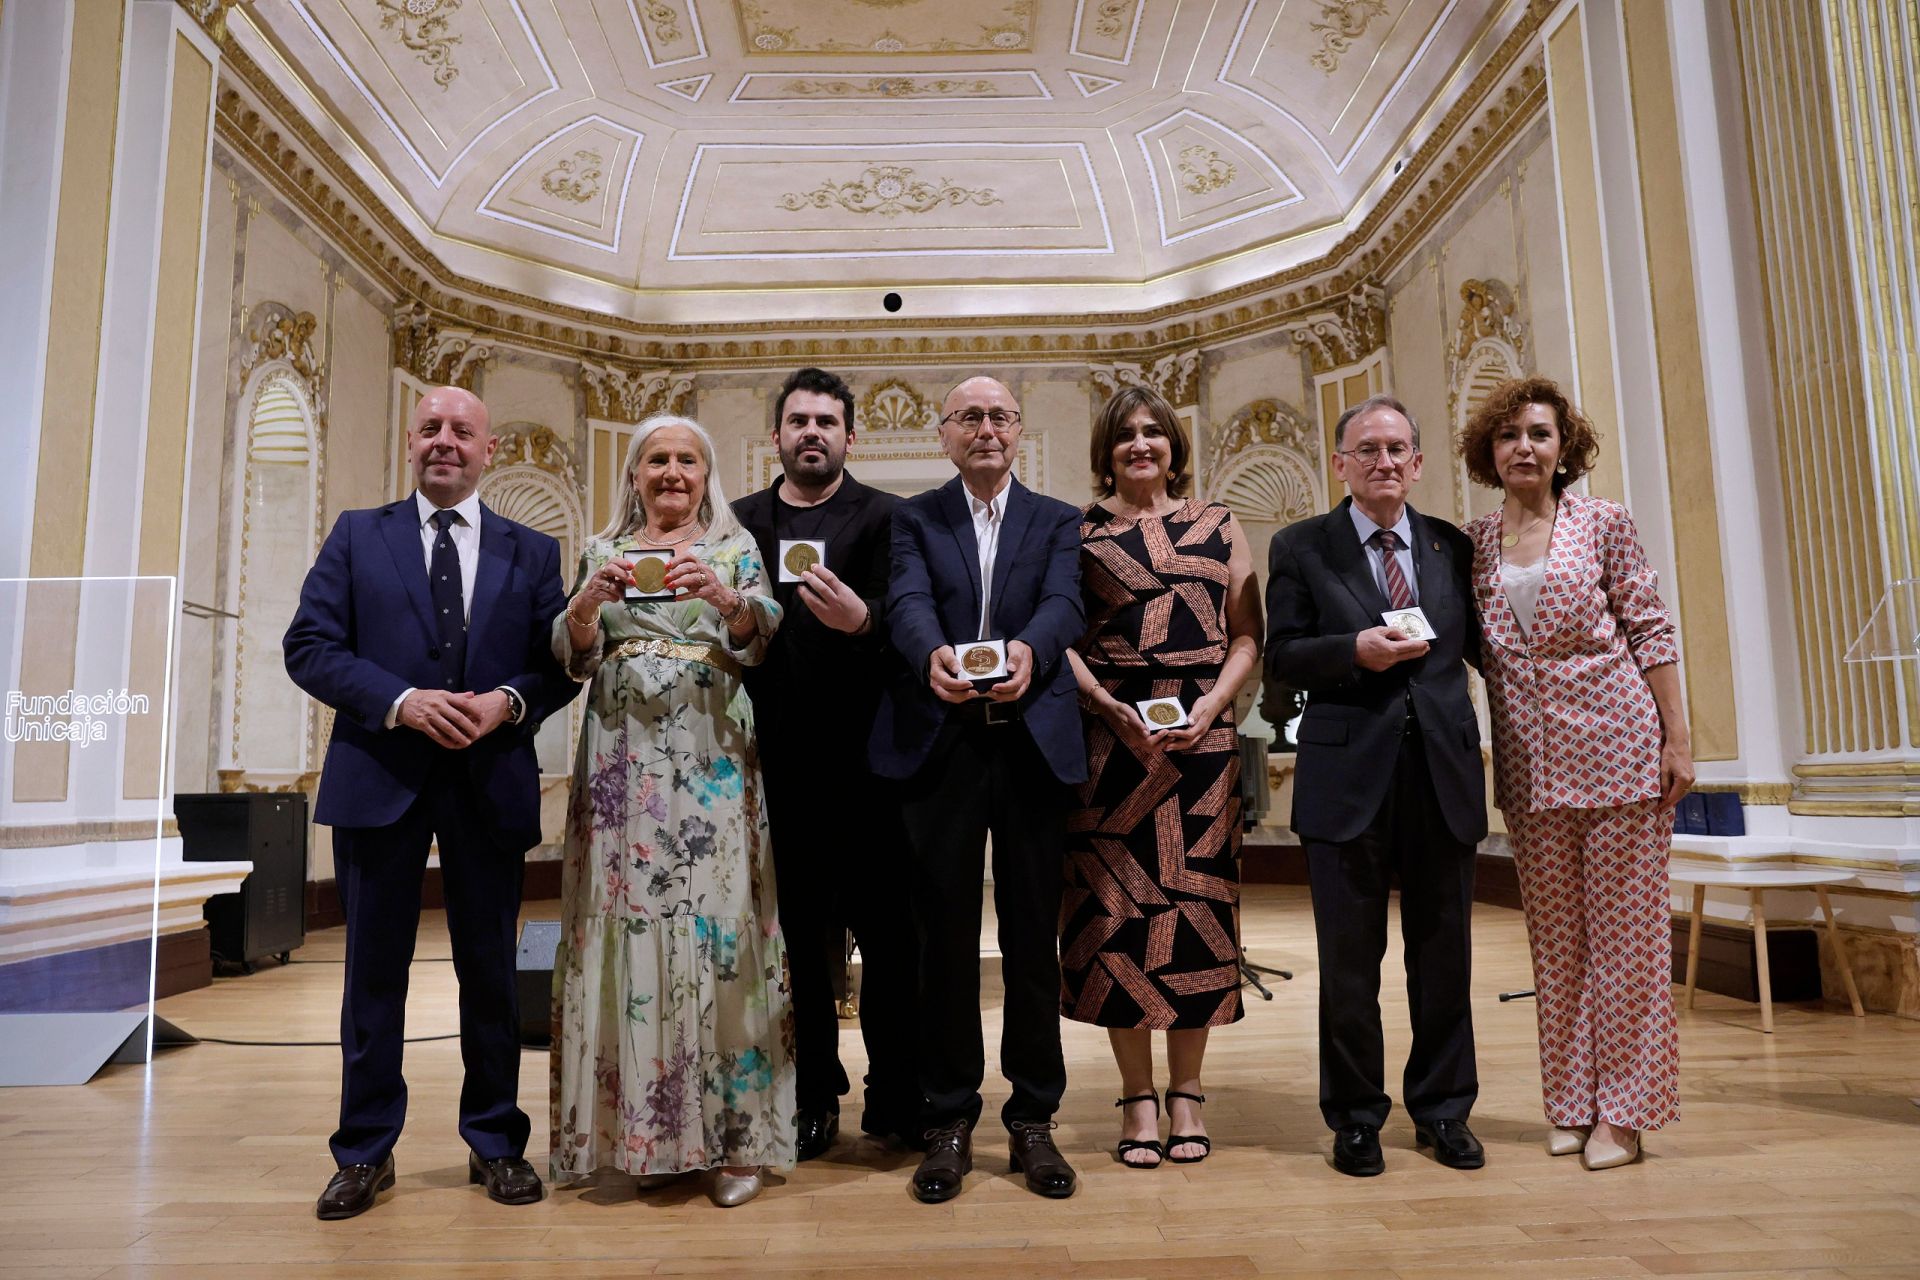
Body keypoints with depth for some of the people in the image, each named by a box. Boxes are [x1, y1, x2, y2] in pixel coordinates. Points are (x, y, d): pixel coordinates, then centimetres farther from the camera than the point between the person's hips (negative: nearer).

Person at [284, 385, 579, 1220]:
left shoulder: (532, 552, 8)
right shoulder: (357, 536, 7)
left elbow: (562, 664, 2)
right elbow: (309, 646, -3)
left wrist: (507, 701, -17)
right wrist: (403, 700, -17)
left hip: (492, 782, 0)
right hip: (379, 777, 0)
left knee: (490, 968, 10)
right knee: (374, 970, 9)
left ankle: (495, 1142, 24)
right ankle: (365, 1152, 24)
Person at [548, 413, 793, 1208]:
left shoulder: (734, 547, 9)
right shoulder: (603, 551, 14)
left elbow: (758, 640, -5)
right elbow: (575, 656, 4)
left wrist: (722, 597, -24)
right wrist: (591, 598, -15)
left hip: (710, 762, -2)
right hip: (623, 763, 2)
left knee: (717, 926, -5)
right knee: (629, 927, 2)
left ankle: (732, 1136, 6)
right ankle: (646, 1129, 16)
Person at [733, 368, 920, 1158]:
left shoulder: (884, 517, 4)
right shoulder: (743, 521, 12)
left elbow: (895, 617, -10)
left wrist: (859, 619, -31)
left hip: (862, 757, -2)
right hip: (778, 759, 3)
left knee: (885, 930, 4)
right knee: (798, 933, 11)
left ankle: (896, 1095, 18)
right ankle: (812, 1096, 24)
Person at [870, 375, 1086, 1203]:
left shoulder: (1057, 521, 11)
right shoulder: (914, 517, 9)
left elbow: (1066, 604, -8)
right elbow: (907, 601, -9)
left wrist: (1028, 648, -31)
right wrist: (933, 655, -32)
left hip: (1035, 745, 1)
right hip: (940, 745, 0)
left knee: (1033, 935, 8)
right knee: (945, 934, 6)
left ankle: (1033, 1117, 23)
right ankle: (949, 1118, 21)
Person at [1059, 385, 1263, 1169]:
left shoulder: (1217, 527, 12)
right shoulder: (1081, 531, 8)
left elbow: (1246, 636, 8)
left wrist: (1210, 704, -8)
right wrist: (1109, 707, -12)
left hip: (1202, 735, 1)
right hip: (1111, 734, -1)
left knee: (1195, 900, 4)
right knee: (1117, 906, -1)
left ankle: (1186, 1092, 17)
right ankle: (1138, 1096, 13)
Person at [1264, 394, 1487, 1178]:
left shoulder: (1453, 548, 10)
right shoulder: (1300, 548, 2)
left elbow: (1483, 647, 11)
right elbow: (1281, 657, -2)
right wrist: (1355, 650, -18)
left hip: (1443, 773, 3)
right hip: (1348, 775, -3)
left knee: (1444, 952, 12)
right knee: (1350, 958, 7)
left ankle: (1442, 1109, 29)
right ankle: (1356, 1117, 22)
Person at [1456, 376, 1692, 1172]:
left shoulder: (1605, 523, 0)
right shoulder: (1474, 544, 8)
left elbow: (1652, 632, -2)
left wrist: (1678, 740, -6)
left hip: (1618, 746, -3)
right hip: (1531, 764, 3)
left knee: (1624, 926, 2)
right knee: (1555, 936, 10)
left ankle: (1624, 1110, 14)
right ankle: (1572, 1103, 22)